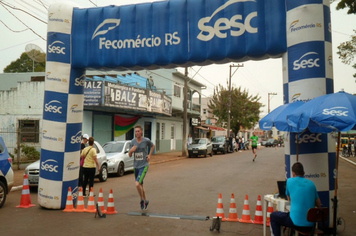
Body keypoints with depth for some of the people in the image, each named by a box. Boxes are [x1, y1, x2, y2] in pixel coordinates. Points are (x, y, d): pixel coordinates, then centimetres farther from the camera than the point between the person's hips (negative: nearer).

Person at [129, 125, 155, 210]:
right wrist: (131, 151, -16)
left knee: (137, 184, -19)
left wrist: (149, 155, 4)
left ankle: (142, 200, 5)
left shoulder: (146, 140, -7)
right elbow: (130, 155, 6)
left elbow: (153, 146, 14)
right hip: (136, 166, 4)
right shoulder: (133, 141, 1)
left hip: (144, 166, -4)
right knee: (140, 185, 14)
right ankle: (145, 201, 34)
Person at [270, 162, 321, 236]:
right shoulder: (311, 183, 6)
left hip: (296, 222, -5)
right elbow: (319, 205, 13)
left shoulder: (290, 181, -2)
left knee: (273, 216, 18)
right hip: (310, 224, 5)